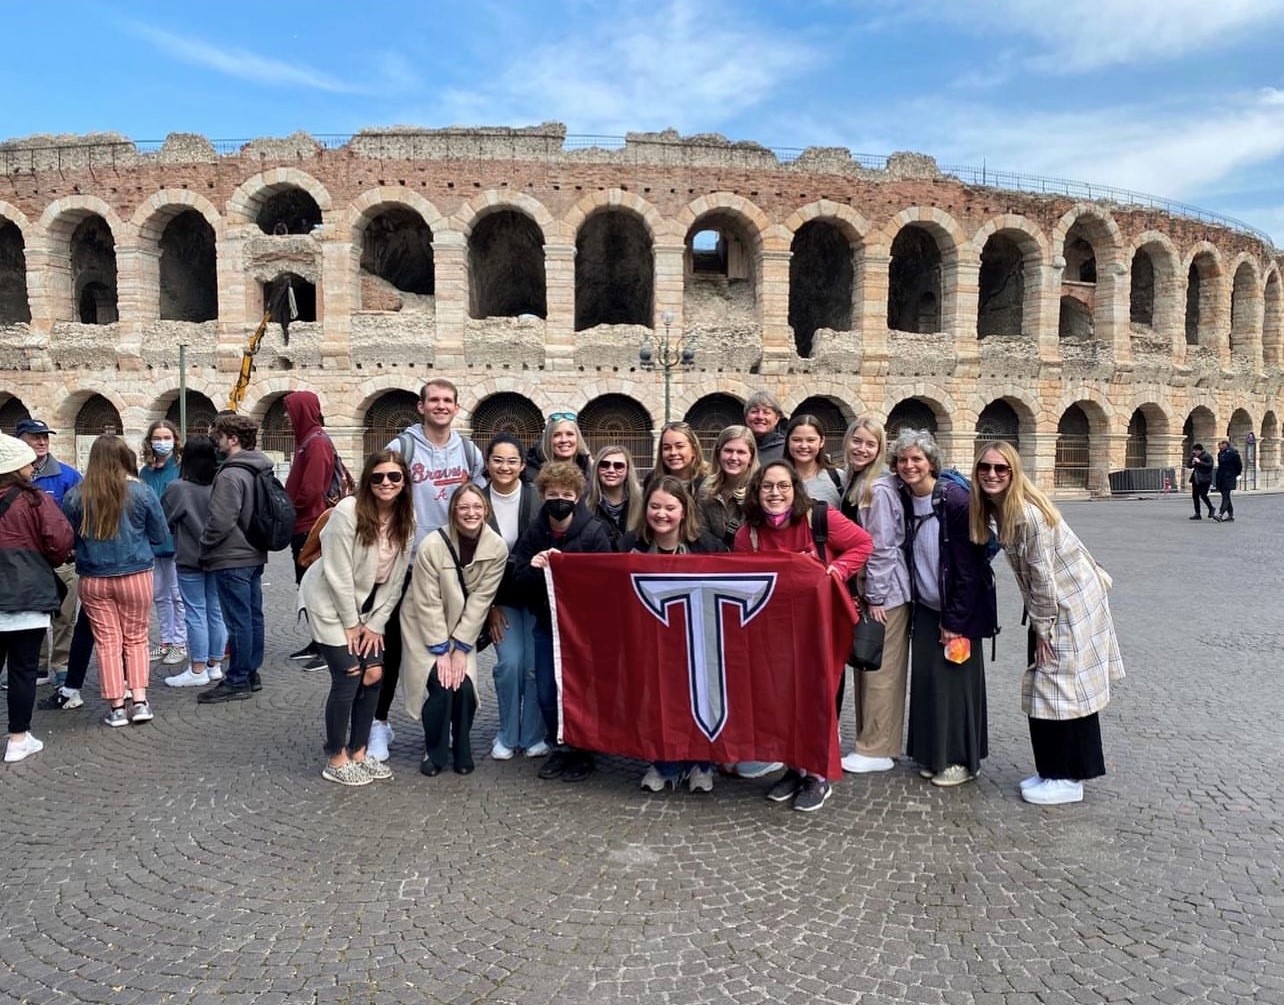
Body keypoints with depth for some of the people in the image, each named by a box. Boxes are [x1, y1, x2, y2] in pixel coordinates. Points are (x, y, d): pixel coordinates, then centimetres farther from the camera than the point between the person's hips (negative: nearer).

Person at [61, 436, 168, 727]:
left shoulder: (75, 496, -5)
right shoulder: (141, 492, -9)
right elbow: (161, 537, 0)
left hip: (93, 580, 1)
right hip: (136, 576, -1)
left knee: (107, 643, 9)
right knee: (136, 639, 12)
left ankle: (117, 707, 13)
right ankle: (140, 701, 7)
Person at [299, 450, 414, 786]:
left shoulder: (405, 519, -6)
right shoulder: (348, 511, -24)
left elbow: (395, 579, -2)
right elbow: (337, 574, -21)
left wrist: (375, 624, -5)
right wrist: (351, 623, -15)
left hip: (367, 606, 6)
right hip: (329, 602, -6)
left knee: (373, 673, 0)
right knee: (348, 676, -9)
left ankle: (358, 752, 17)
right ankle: (335, 760, 8)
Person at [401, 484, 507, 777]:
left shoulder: (497, 548, -16)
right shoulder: (433, 544, -22)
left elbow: (480, 600, -12)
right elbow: (428, 603, -18)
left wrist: (460, 648, -13)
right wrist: (441, 651, -18)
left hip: (464, 628, 2)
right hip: (426, 628, -2)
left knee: (464, 685, -13)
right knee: (441, 684, -16)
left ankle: (461, 752, 13)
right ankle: (434, 752, 8)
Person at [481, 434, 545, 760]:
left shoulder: (538, 499, -9)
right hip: (500, 595, 1)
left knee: (535, 664, -5)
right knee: (510, 662, -8)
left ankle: (533, 735, 14)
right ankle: (507, 736, 13)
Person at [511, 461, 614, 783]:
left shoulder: (595, 532, -12)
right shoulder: (533, 534, -1)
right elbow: (519, 582, 0)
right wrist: (533, 568, -22)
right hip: (546, 623, 4)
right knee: (546, 691, 7)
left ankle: (583, 752, 20)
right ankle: (560, 747, 27)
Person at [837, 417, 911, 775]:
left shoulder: (879, 489, -18)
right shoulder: (852, 483, 9)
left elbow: (881, 547, -19)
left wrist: (876, 597, -16)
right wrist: (862, 594, 15)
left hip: (886, 591, -9)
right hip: (863, 588, 9)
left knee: (881, 670, 1)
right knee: (864, 666, 15)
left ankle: (878, 750, 12)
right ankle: (868, 742, 27)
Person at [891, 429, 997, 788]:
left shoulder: (954, 499, -18)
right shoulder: (904, 500, 1)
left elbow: (968, 565, -17)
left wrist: (955, 620, -16)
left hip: (958, 610, -6)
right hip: (926, 608, 6)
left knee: (956, 682, 1)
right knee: (925, 681, 8)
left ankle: (961, 760, 17)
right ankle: (932, 755, 23)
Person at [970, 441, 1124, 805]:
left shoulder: (1028, 513, -24)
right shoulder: (997, 509, 2)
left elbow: (1042, 574, -20)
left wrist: (1042, 628, -13)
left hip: (1071, 603, -9)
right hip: (1049, 605, 9)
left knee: (1062, 687, -2)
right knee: (1044, 688, 13)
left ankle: (1068, 779, 10)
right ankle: (1052, 770, 25)